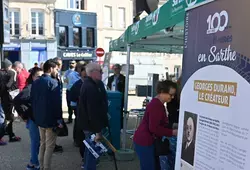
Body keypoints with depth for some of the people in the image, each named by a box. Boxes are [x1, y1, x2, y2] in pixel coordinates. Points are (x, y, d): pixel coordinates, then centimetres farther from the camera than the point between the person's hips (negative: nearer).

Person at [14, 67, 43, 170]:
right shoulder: (30, 88, -16)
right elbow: (17, 100, -23)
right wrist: (23, 115, -16)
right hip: (33, 119, -6)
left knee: (39, 141, 16)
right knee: (35, 141, 5)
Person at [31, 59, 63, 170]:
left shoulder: (35, 82, 9)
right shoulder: (53, 82, -16)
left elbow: (32, 100, 13)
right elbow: (57, 103, -19)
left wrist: (35, 115, 19)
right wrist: (59, 119, -13)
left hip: (39, 118, 8)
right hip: (50, 119, -8)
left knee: (42, 143, 19)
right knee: (50, 145, 1)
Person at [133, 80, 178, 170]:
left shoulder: (158, 104, 14)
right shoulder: (156, 105, -21)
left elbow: (161, 124, 18)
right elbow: (153, 128, -25)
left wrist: (173, 128, 6)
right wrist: (172, 132, -19)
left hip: (148, 141, 11)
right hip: (144, 142, -11)